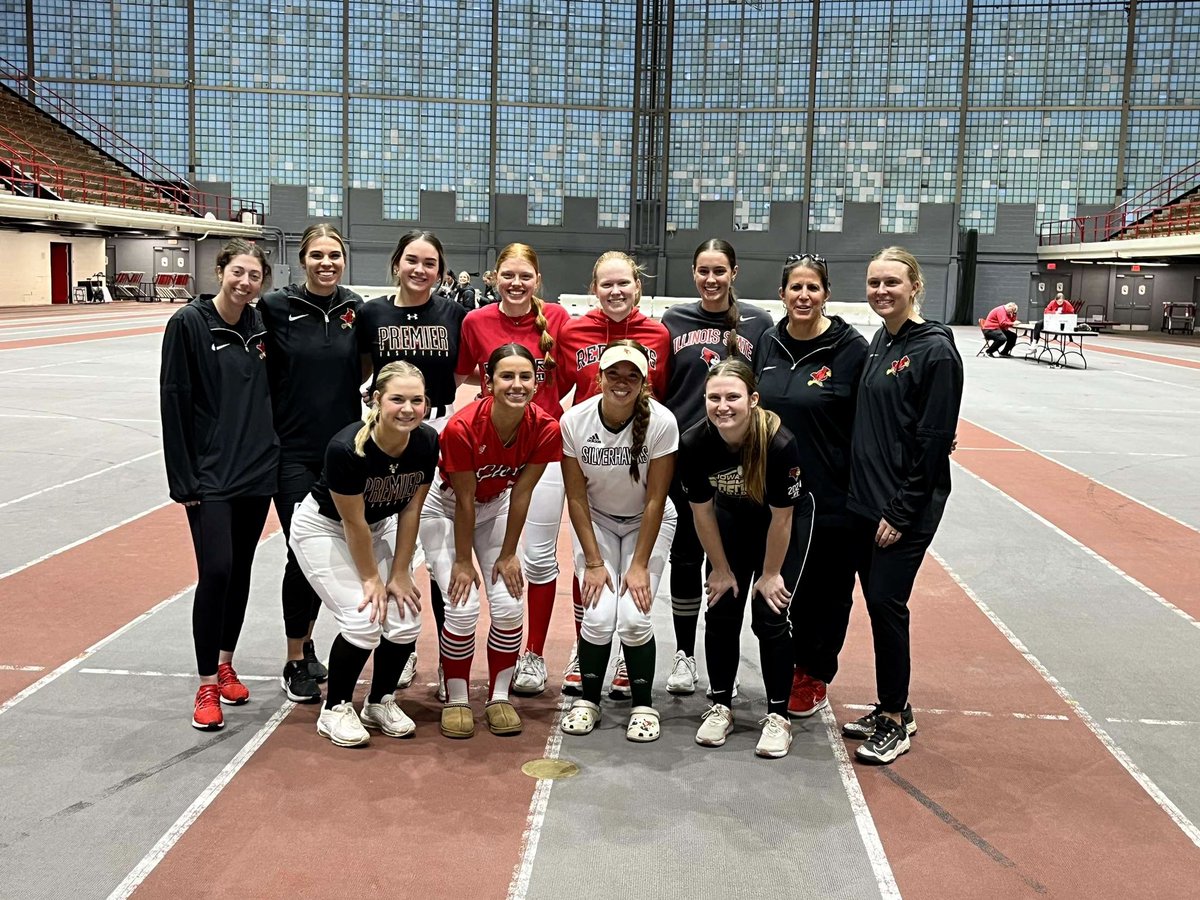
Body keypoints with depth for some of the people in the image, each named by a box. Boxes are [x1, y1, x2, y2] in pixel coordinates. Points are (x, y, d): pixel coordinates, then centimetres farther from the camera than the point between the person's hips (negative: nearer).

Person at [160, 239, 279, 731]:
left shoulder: (260, 324, 6)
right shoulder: (189, 323, -8)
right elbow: (173, 401, -9)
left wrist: (274, 451, 10)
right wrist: (184, 479, -11)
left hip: (257, 469, 5)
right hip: (210, 474, -5)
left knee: (240, 570, 12)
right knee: (216, 571, -10)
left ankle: (226, 664, 29)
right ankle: (207, 685, 3)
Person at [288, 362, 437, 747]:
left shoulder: (427, 442, -20)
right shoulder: (347, 448, -35)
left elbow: (410, 509, -10)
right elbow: (353, 522, -24)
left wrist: (399, 574, -8)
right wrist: (372, 578, -15)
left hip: (379, 527, 5)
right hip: (324, 528, -5)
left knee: (405, 621, -7)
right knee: (363, 621, -18)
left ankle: (380, 702, 18)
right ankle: (335, 709, 6)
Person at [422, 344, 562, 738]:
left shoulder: (545, 428, -24)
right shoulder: (462, 427, -34)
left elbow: (521, 493, -14)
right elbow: (464, 500, -25)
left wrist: (508, 554, -9)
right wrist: (462, 561, -16)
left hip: (495, 506, 3)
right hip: (445, 508, -3)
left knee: (509, 605, -8)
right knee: (463, 608, -13)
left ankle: (499, 697, 11)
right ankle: (456, 700, 7)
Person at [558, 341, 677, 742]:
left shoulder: (661, 423, -25)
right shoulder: (574, 420, -20)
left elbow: (655, 500, -18)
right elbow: (576, 498, -13)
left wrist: (640, 565, -17)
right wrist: (593, 562, -14)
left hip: (647, 523, -1)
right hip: (596, 521, 1)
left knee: (634, 617, -14)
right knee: (599, 616, -13)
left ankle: (643, 705, 9)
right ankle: (588, 700, 11)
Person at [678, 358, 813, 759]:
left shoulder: (779, 443, -36)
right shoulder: (694, 442, -27)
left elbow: (781, 518, -22)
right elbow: (702, 511, -12)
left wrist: (770, 574, -12)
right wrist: (721, 569, -4)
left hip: (787, 521, -3)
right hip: (731, 520, 3)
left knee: (770, 617, -8)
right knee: (721, 612, 0)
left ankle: (778, 715, 10)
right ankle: (720, 706, 19)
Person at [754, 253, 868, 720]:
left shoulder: (851, 348, -10)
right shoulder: (768, 344, 5)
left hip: (831, 499, -4)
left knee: (827, 590, 10)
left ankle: (814, 678, 28)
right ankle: (792, 671, 33)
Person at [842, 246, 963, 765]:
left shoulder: (935, 350, -13)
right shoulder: (879, 341, 11)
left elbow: (933, 441, -16)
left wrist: (901, 511, -16)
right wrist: (863, 494, 12)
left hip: (905, 510, -8)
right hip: (864, 500, 8)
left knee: (887, 603, -3)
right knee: (875, 601, 12)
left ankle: (895, 723, 13)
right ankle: (893, 709, 26)